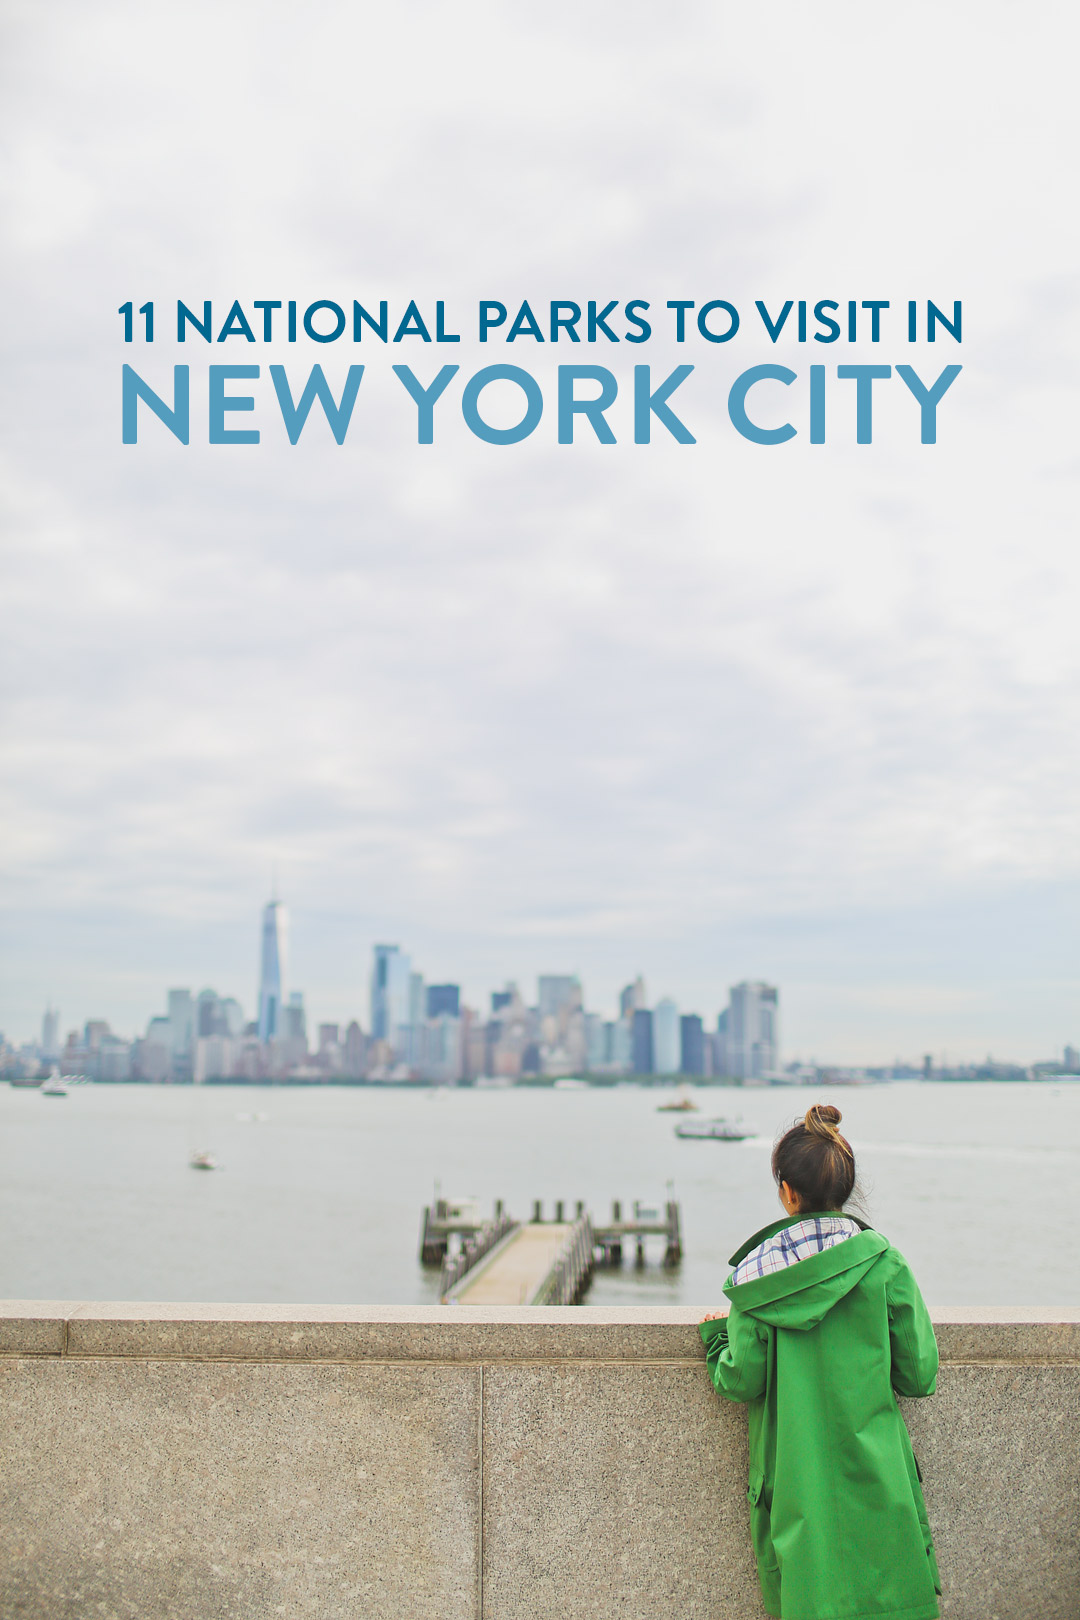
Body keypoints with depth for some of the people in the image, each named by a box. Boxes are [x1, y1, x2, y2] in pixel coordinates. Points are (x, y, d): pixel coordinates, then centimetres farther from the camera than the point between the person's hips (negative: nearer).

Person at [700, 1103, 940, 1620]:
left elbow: (741, 1382, -6)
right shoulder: (883, 1262, -8)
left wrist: (716, 1337, 13)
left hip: (793, 1481, 1)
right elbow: (919, 1377, -3)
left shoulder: (754, 1271, -7)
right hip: (874, 1478, 0)